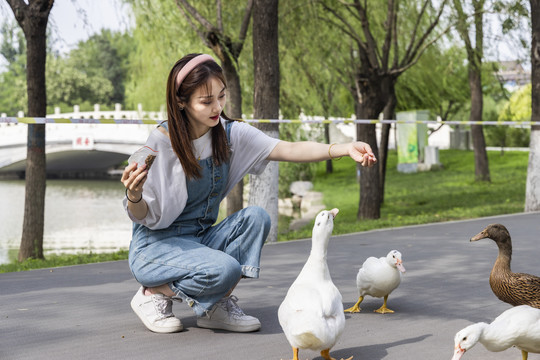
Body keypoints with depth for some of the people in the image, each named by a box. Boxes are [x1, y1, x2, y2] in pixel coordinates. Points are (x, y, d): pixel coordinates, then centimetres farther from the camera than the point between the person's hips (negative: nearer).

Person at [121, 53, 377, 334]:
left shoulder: (230, 133, -4)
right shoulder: (161, 142, -18)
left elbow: (289, 150, -16)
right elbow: (142, 217, -13)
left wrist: (344, 148, -31)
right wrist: (134, 195, -37)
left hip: (201, 238, 6)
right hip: (157, 245, -6)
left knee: (255, 217, -19)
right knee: (224, 269, -31)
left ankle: (217, 306, -10)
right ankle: (153, 293, -5)